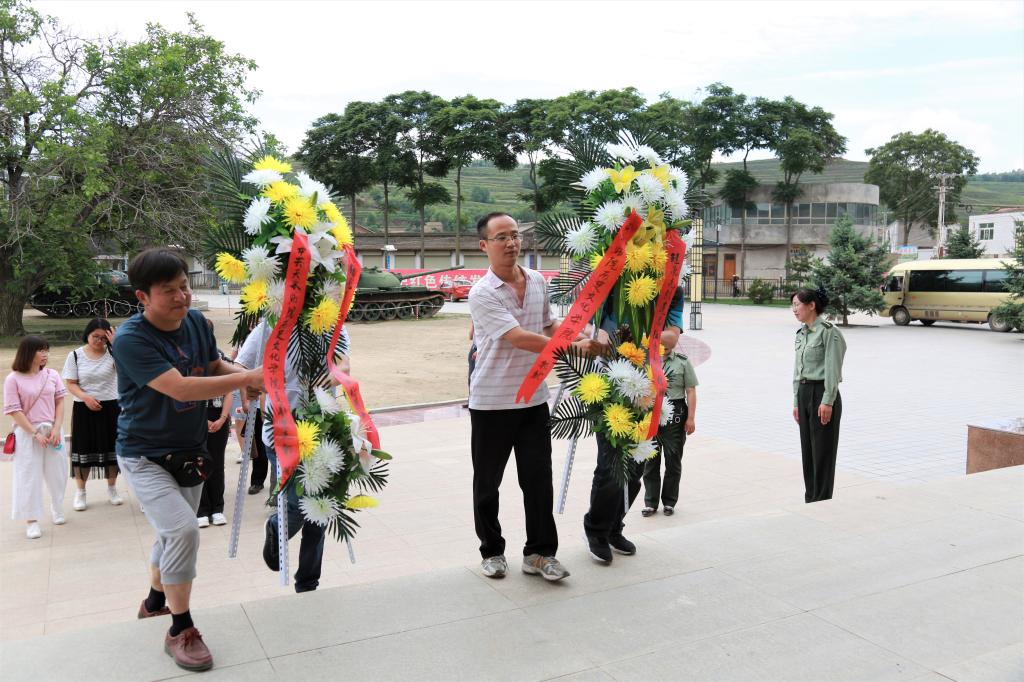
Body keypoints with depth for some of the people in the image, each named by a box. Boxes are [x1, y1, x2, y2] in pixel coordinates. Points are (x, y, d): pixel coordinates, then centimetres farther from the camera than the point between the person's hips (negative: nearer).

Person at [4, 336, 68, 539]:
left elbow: (60, 402, 4)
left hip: (52, 431, 3)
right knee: (29, 476, 0)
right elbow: (15, 411, -9)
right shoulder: (13, 379, -8)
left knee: (57, 472, 10)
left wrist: (56, 428, -7)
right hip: (27, 433, -3)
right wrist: (35, 433, -13)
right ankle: (31, 520, 9)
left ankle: (57, 509, 31)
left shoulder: (52, 374, 2)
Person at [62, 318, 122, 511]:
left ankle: (112, 489, 24)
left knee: (111, 448, 8)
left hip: (110, 407, 0)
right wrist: (85, 397, -18)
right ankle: (80, 492, 18)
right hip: (84, 408, 0)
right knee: (83, 449, 5)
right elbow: (71, 384, -2)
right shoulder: (75, 355, -2)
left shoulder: (112, 352, -4)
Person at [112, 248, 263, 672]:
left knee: (174, 532, 21)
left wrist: (249, 377, -12)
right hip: (145, 456, -7)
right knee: (182, 529, -20)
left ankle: (155, 601, 47)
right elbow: (179, 387, -35)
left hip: (190, 452, 7)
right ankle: (180, 631, -3)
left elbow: (214, 366, 9)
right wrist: (247, 379, -37)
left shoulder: (198, 322, -6)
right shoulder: (131, 338, -26)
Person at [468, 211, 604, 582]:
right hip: (491, 402, -4)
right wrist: (574, 346, -28)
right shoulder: (482, 294, -16)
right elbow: (520, 339, -25)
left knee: (538, 478, 4)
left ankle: (539, 553, 16)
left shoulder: (538, 281, 5)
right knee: (487, 482, 9)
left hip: (534, 398, 5)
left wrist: (578, 334, 2)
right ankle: (492, 551, 26)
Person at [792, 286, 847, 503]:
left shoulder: (828, 331, -11)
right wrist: (796, 401, 15)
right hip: (803, 392, 8)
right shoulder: (801, 333, 13)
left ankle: (822, 500, 7)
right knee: (807, 450, 11)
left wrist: (828, 401, -18)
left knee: (822, 451, -1)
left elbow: (833, 369, -14)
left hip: (822, 392, -8)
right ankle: (810, 498, 19)